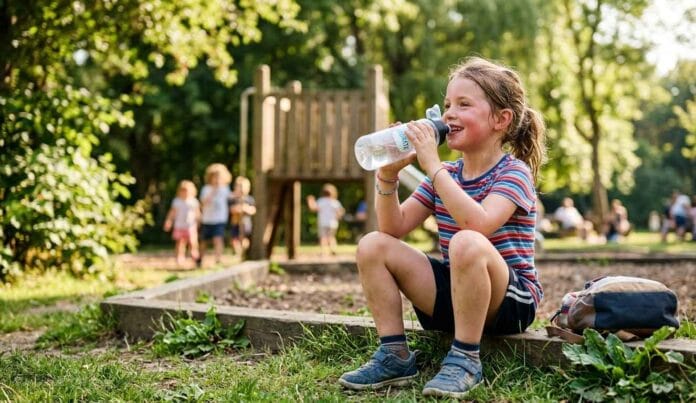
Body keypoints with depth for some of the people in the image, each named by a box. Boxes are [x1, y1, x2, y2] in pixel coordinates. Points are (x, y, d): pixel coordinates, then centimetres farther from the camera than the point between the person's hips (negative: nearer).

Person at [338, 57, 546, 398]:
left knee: (467, 243, -37)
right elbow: (394, 228, 1)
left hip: (510, 300, -6)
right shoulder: (444, 174, 9)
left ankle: (465, 359, -22)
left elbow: (478, 225, -32)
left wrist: (432, 165, -28)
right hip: (452, 294, 7)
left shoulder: (514, 172, -10)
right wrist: (388, 175, -14)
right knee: (373, 245, -7)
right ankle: (394, 355, -6)